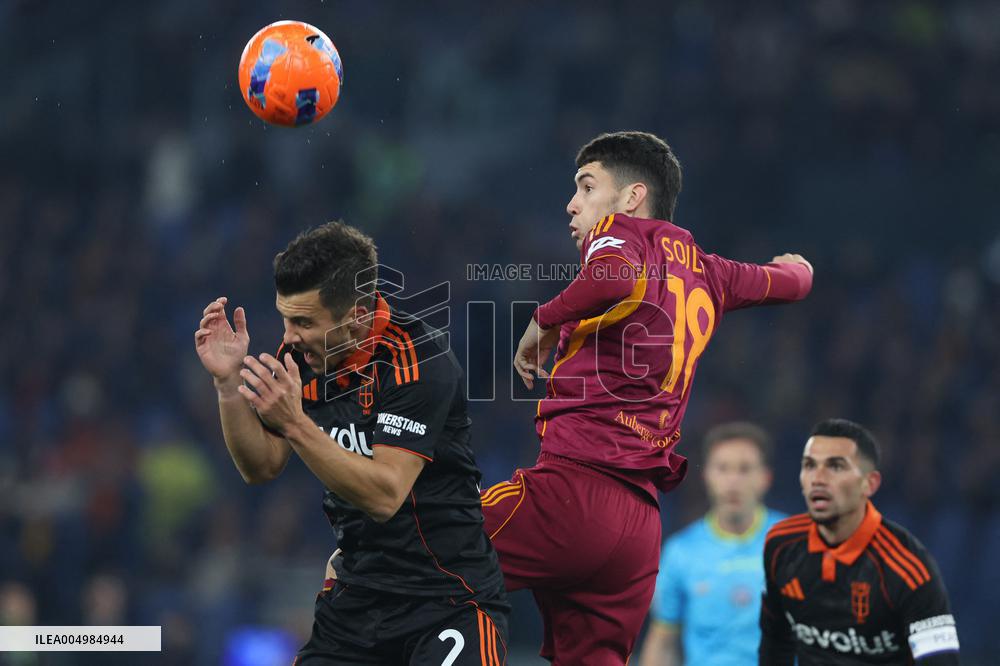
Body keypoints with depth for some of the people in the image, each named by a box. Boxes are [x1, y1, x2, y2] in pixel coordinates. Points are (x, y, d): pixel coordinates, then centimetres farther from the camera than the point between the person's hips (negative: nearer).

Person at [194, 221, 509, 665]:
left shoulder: (418, 361, -19)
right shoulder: (301, 352, 0)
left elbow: (384, 497, -26)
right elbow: (261, 468, 6)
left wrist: (295, 423, -33)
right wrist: (228, 383, -9)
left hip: (449, 597, -6)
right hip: (358, 591, 7)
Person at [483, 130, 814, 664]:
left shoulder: (621, 231, 2)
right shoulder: (704, 273, 23)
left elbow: (619, 276, -24)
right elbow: (793, 281, 41)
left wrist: (544, 321, -10)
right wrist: (795, 265, 64)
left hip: (578, 485, -8)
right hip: (641, 520, 8)